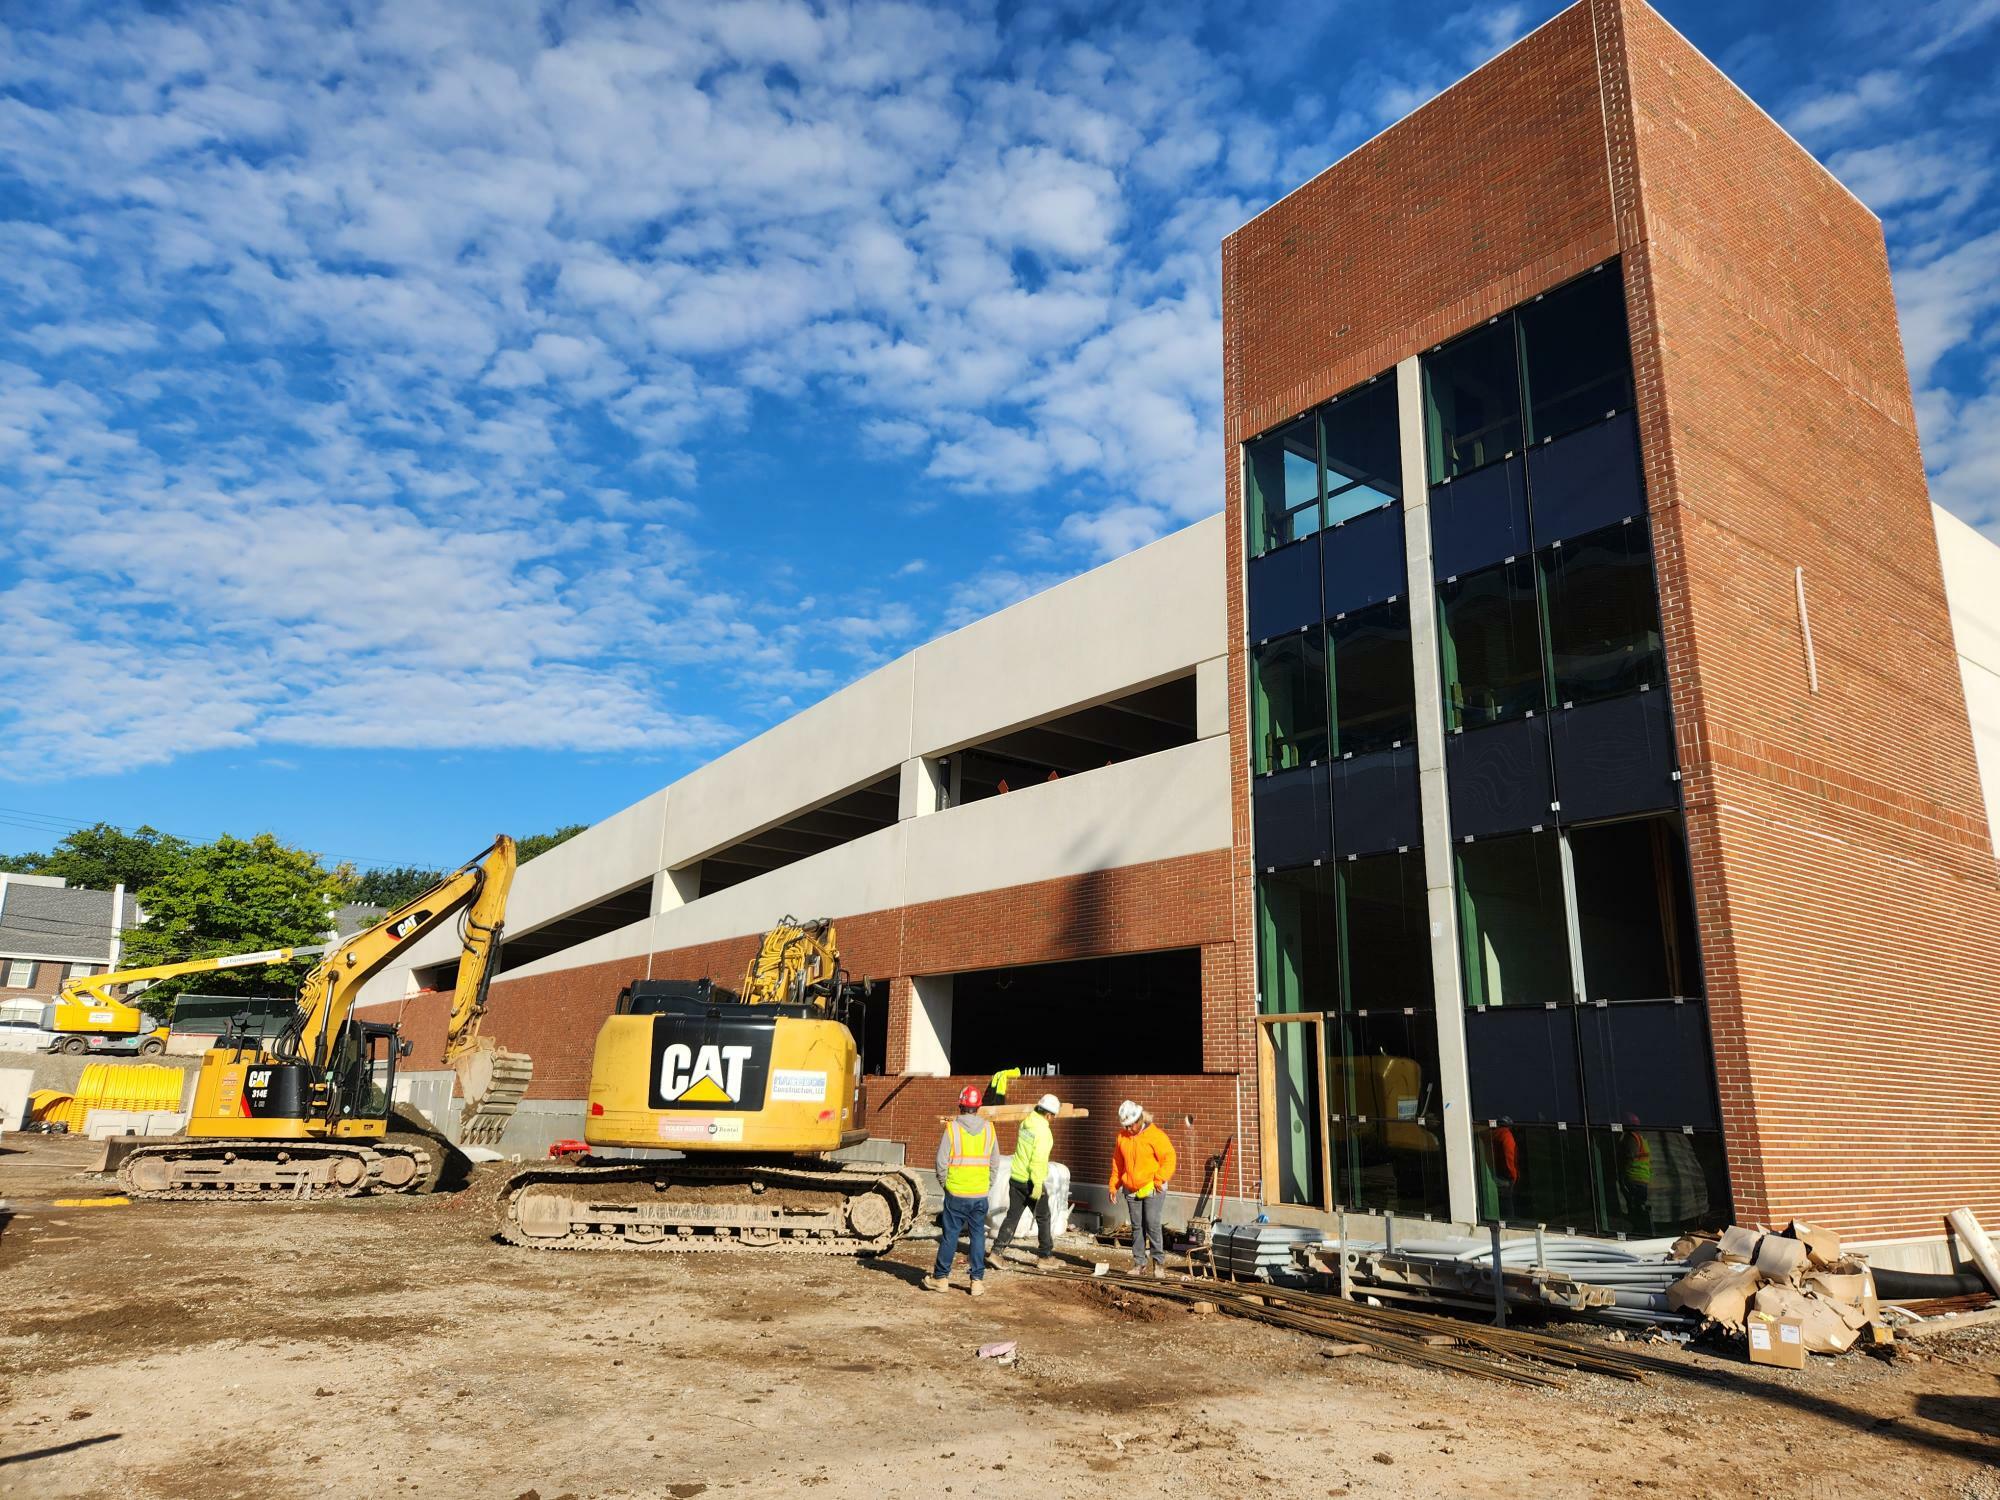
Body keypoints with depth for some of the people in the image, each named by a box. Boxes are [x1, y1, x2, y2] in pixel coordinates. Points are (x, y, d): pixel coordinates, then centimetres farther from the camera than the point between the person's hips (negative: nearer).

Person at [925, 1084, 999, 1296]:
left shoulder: (952, 1128, -10)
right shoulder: (989, 1129, 1)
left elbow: (941, 1161, -6)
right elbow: (995, 1162, 7)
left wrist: (944, 1183, 10)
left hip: (956, 1193, -2)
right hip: (980, 1194, 2)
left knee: (950, 1235, 7)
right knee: (978, 1235, 10)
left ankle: (941, 1277, 18)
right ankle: (978, 1280, 12)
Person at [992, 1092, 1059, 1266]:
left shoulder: (1025, 1123, 4)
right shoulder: (1043, 1131, -19)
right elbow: (1038, 1159, -24)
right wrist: (1037, 1185, -22)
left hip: (1016, 1178, 7)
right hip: (1031, 1181, -7)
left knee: (1012, 1216, 11)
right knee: (1043, 1218, 10)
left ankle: (997, 1251, 5)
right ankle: (1045, 1255, 18)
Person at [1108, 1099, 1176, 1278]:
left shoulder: (1155, 1135, -10)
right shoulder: (1122, 1136, 6)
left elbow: (1169, 1158, -10)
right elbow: (1117, 1163, 14)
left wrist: (1159, 1180, -16)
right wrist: (1113, 1186, 11)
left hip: (1152, 1189, -5)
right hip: (1131, 1190, 5)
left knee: (1152, 1224, -11)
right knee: (1137, 1227, 7)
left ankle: (1159, 1262, 0)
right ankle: (1138, 1264, 13)